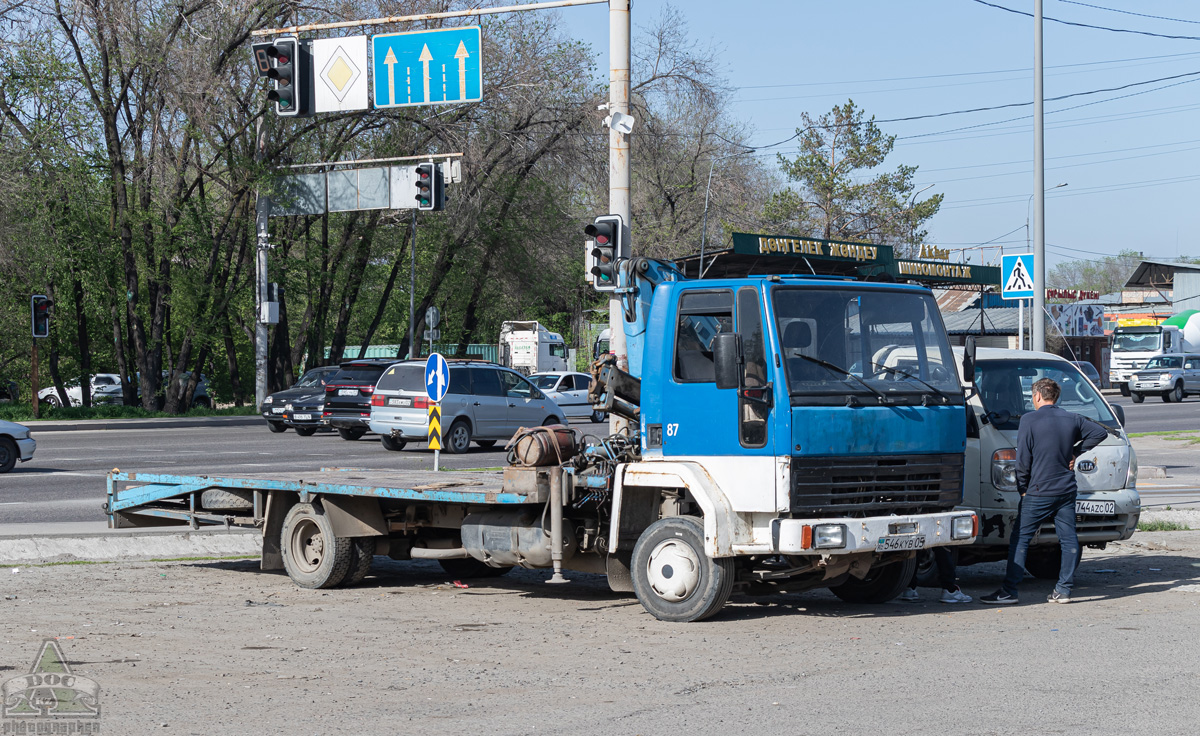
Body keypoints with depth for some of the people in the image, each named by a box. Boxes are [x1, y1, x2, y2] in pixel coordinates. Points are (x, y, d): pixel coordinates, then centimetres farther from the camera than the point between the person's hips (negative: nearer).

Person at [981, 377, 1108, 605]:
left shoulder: (1030, 420, -8)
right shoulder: (1072, 419, 7)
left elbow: (1023, 459, -9)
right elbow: (1100, 432, 18)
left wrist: (1022, 489, 2)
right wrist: (1076, 453, 16)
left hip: (1039, 492, -5)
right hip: (1067, 491, 5)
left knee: (1020, 540, 0)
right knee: (1068, 539, 9)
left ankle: (1008, 591, -3)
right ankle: (1063, 590, 8)